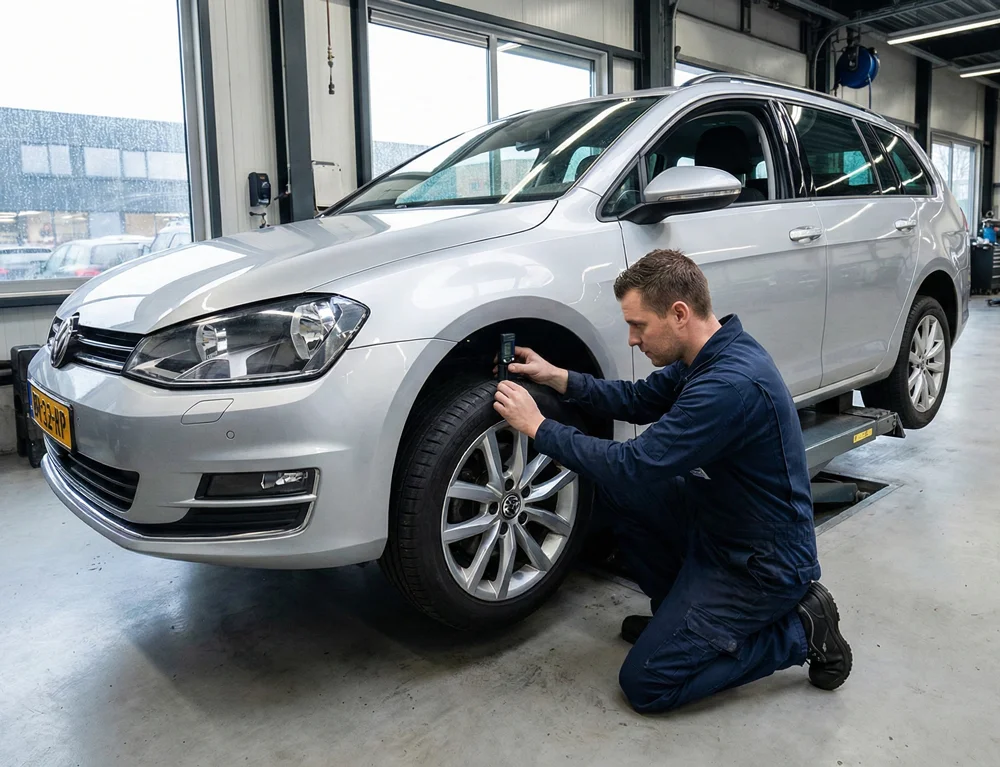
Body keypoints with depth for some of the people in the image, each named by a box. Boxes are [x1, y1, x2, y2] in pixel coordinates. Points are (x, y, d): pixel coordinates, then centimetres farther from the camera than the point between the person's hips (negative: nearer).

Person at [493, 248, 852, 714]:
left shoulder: (731, 385, -32)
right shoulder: (709, 355, -1)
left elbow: (634, 466, -31)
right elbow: (641, 400, 11)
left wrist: (538, 427, -21)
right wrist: (557, 377, 0)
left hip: (763, 565, -9)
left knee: (645, 685, -6)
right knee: (615, 488, 4)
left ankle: (797, 630, 3)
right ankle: (679, 612, 17)